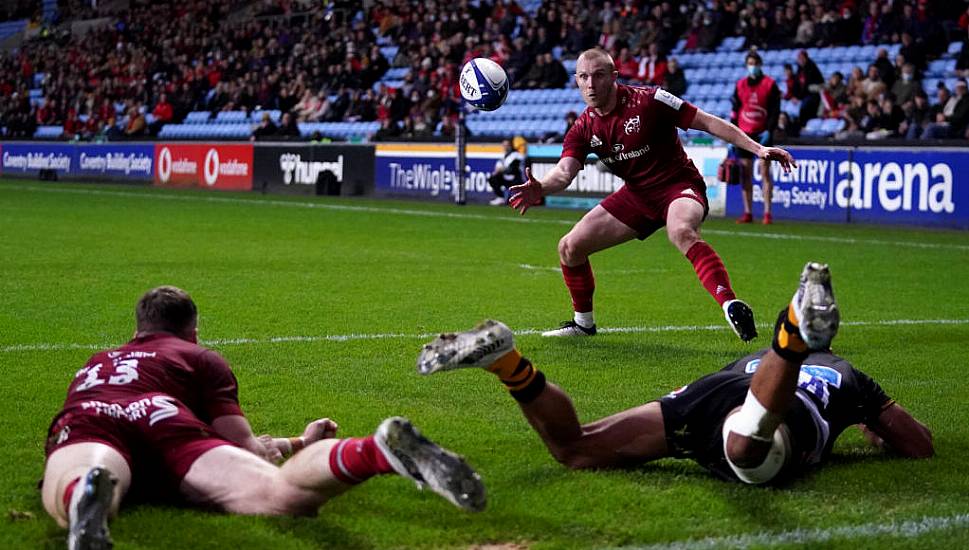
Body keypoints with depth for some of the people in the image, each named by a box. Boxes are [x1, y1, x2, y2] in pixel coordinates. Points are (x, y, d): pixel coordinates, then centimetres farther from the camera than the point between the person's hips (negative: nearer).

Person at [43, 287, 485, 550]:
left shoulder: (95, 363, 45)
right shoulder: (201, 358, 33)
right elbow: (248, 449, 21)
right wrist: (301, 444, 42)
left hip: (82, 426, 2)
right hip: (162, 417, -2)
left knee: (67, 501, -34)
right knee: (281, 493, -22)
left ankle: (87, 495, -72)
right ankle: (379, 450, -50)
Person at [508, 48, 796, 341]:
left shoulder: (648, 101, -17)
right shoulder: (583, 129, -3)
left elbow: (707, 122, -13)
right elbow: (564, 171, -16)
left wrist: (758, 149, -19)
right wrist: (540, 188, -40)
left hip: (678, 184, -6)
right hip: (637, 193, 6)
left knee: (682, 232, -41)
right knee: (569, 247, 3)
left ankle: (731, 305, -48)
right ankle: (583, 323, 24)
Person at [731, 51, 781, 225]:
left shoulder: (770, 84, 0)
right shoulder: (740, 85, 10)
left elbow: (775, 110, -2)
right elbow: (735, 111, 12)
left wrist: (769, 130, -13)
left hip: (762, 134, -3)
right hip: (744, 134, 3)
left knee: (765, 172, -6)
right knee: (746, 173, 2)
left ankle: (767, 213, -5)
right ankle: (748, 213, 6)